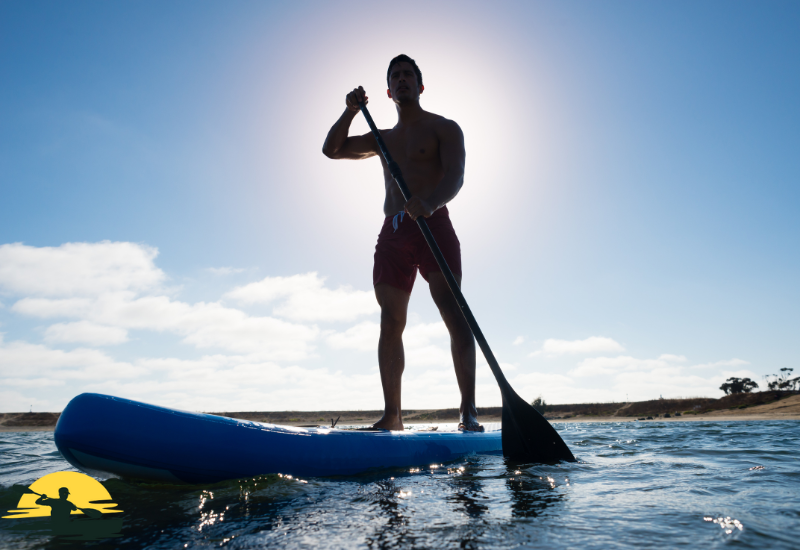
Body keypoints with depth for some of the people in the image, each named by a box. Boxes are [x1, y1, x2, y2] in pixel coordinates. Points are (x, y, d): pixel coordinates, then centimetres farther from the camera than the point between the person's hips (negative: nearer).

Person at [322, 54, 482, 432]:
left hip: (433, 226, -4)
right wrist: (351, 111, 12)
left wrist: (430, 202, -28)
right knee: (390, 323, -1)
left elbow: (455, 178, -7)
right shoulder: (383, 139, 27)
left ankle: (468, 412, -15)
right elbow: (331, 150, 26)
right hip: (392, 233, 5)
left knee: (453, 313, -15)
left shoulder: (443, 128, 10)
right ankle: (392, 414, 4)